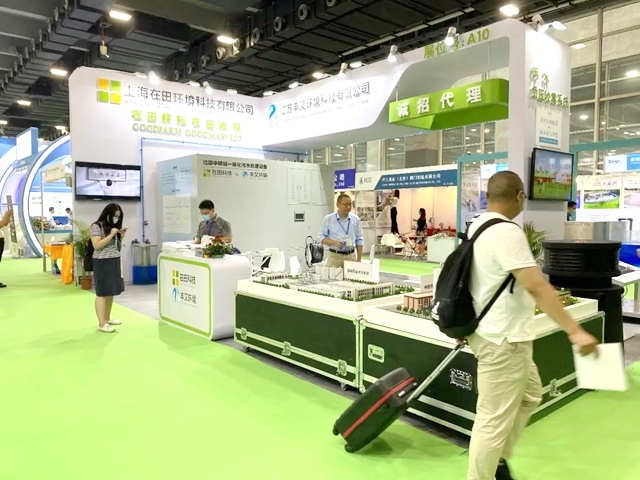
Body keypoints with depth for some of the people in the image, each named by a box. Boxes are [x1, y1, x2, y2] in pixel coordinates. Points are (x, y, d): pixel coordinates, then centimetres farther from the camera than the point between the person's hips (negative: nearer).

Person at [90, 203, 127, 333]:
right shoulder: (96, 226, -7)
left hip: (114, 262, 8)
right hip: (102, 263, -7)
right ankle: (101, 323, -5)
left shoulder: (114, 226, 15)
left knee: (111, 292, 11)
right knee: (102, 293, -6)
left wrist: (121, 236, 4)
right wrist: (111, 234, -17)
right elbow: (97, 245, -17)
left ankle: (107, 318, 22)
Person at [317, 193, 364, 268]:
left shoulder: (355, 219, 7)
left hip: (351, 256, 2)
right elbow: (321, 237, 2)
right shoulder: (328, 219, 1)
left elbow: (359, 240, 9)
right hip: (334, 256, -2)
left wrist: (359, 259, 4)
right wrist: (334, 242, -16)